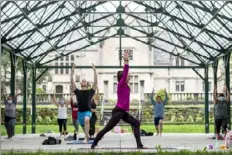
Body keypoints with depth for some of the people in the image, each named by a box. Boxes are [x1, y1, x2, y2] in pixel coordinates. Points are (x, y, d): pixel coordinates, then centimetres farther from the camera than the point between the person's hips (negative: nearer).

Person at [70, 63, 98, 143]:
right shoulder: (77, 92, 5)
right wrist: (72, 72, -7)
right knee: (83, 127, 18)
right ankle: (87, 136, 48)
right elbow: (72, 82, -2)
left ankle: (86, 138, -38)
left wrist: (94, 71, -10)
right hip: (80, 112, 4)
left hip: (87, 111, -4)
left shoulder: (90, 91, 1)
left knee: (86, 120, -36)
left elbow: (95, 82, -7)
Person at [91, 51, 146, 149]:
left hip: (123, 112, 10)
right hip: (118, 111, -9)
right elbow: (125, 73, -19)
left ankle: (139, 145, -2)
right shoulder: (121, 85, -9)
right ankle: (94, 144, 2)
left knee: (136, 124, 3)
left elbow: (125, 72, 19)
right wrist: (126, 61, -20)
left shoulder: (125, 85, 13)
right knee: (107, 128, -6)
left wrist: (126, 61, 16)